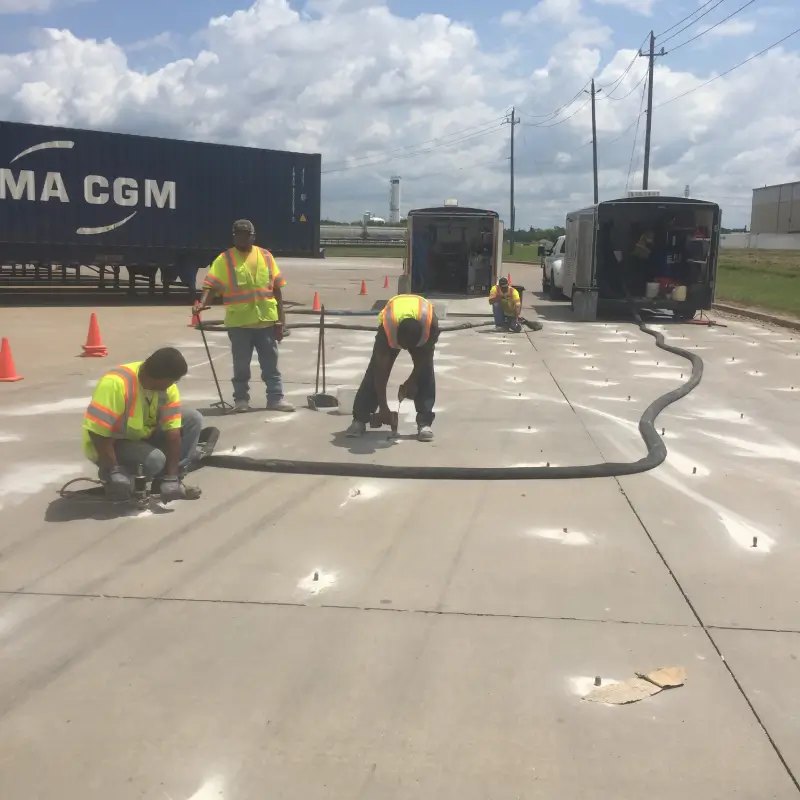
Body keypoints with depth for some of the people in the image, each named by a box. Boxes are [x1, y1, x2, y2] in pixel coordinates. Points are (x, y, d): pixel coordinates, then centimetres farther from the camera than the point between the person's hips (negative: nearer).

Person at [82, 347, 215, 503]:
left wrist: (171, 478, -19)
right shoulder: (115, 383, -33)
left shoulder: (167, 387, -13)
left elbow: (173, 432, -15)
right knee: (154, 459, -33)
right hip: (113, 443, -6)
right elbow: (98, 432, -31)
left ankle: (172, 477, -5)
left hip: (144, 435, 7)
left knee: (193, 418, -9)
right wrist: (113, 472, -27)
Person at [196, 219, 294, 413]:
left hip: (266, 320, 2)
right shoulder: (225, 259, -2)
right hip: (239, 322, -2)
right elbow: (211, 285, -10)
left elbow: (276, 288, 9)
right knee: (241, 365, 7)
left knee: (271, 364, 8)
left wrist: (280, 318, 5)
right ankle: (241, 399, 18)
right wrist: (202, 303, -30)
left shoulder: (266, 256, 7)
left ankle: (276, 398, 15)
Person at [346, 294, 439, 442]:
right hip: (392, 328, 0)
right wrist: (383, 407, -32)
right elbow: (381, 372, -34)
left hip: (423, 327, 0)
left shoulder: (431, 323, -44)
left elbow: (425, 356, -21)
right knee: (374, 372, -9)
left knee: (426, 374, -15)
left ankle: (424, 423, -10)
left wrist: (412, 380, -19)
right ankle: (359, 419, -2)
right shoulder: (386, 327, -43)